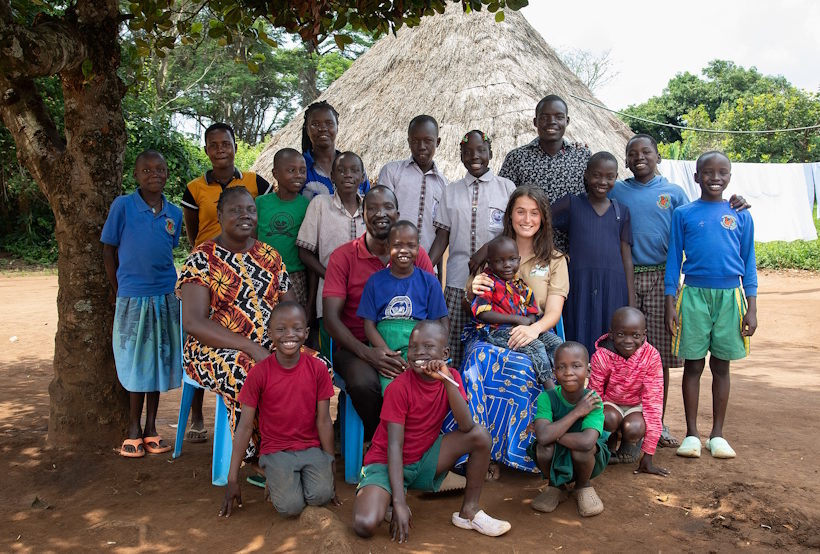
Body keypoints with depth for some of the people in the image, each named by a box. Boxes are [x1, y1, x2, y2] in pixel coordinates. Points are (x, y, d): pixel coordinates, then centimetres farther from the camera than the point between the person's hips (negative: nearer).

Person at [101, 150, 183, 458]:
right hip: (132, 297, -3)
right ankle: (134, 430, 21)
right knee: (135, 364, 5)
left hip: (166, 297, 3)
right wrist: (121, 291, -1)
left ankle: (150, 428, 23)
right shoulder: (122, 206, -7)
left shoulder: (174, 213, 3)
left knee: (159, 362, 10)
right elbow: (108, 250, -1)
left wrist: (162, 281, 8)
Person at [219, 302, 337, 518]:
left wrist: (331, 465, 2)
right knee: (290, 506, -22)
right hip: (276, 450, -2)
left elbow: (323, 421, 1)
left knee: (321, 496, -22)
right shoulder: (258, 373, -9)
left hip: (311, 448, 2)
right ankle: (275, 480, 10)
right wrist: (232, 479, -3)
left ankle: (300, 478, 10)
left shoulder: (318, 369, -4)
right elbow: (245, 426, -5)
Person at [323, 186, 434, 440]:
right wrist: (367, 353, -22)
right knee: (364, 383, -34)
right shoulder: (343, 256, 1)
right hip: (357, 346, -1)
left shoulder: (417, 255, 7)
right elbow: (331, 317, -6)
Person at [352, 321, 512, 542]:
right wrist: (399, 503, -28)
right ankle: (389, 498, 5)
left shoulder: (449, 377, -6)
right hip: (386, 462, -4)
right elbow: (394, 446, -22)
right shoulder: (399, 387, -20)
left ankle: (469, 511, -1)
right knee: (365, 525, -30)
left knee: (480, 436, -16)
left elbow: (467, 426, -21)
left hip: (424, 460, 5)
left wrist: (447, 380, -32)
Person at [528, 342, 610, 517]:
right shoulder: (547, 398, -20)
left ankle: (583, 486, 3)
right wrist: (577, 412, -31)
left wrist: (553, 434, -29)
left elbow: (586, 442, -40)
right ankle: (556, 486, 5)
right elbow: (543, 437, -37)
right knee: (544, 447, -30)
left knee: (581, 447, -32)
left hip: (587, 461, -1)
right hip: (556, 462, 1)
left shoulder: (593, 401, -23)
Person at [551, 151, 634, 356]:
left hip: (613, 289, 2)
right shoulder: (571, 204, 6)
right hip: (579, 287, -2)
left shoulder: (622, 211, 12)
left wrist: (631, 303, 6)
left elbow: (626, 256, 10)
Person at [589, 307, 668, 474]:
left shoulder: (651, 356, -21)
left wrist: (648, 455, -20)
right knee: (610, 418, -34)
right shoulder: (601, 356, -22)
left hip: (636, 406, 0)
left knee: (634, 428, -32)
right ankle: (608, 449, 1)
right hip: (609, 405, 0)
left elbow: (653, 402, -20)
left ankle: (630, 447, 6)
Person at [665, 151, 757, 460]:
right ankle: (692, 434, 14)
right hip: (694, 295, -1)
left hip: (729, 296, 1)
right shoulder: (683, 214, 2)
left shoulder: (741, 216, 6)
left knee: (721, 366, 9)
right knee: (693, 365, 4)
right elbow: (673, 260, 3)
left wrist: (751, 308, 3)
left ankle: (717, 434, 19)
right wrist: (670, 304, -2)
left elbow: (748, 263, 8)